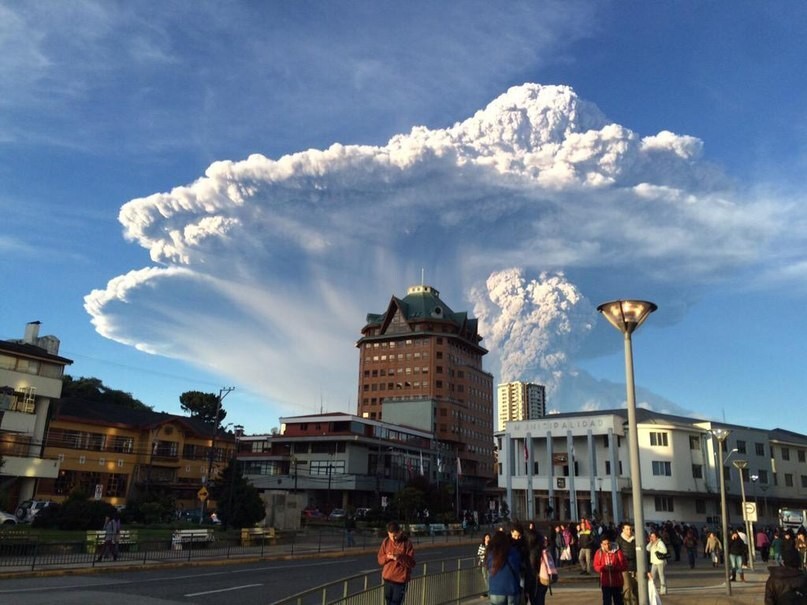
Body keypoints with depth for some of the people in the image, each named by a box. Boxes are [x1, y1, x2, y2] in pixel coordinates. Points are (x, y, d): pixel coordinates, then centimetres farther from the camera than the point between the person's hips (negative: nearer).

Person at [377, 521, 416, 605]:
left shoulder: (407, 543, -11)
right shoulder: (386, 542, 1)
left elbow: (411, 563, -12)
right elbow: (380, 560, 4)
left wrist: (398, 558, -26)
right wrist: (387, 557, -17)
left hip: (400, 580, -4)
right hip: (387, 579, 5)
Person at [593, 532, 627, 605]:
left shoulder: (617, 551, -9)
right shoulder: (599, 552, -1)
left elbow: (624, 566, -8)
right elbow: (596, 567, 0)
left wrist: (615, 567, -24)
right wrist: (603, 567, -20)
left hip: (617, 582, -1)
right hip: (605, 583, 1)